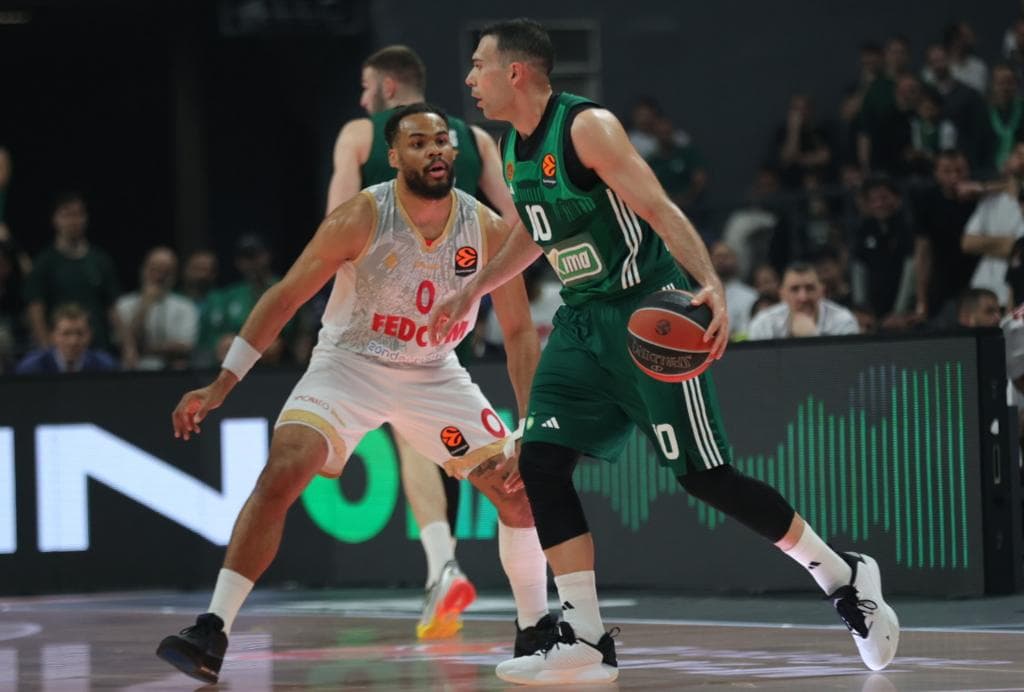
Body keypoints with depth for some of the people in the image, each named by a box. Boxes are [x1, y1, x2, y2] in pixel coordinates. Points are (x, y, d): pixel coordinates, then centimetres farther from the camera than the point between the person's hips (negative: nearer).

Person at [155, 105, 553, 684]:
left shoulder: (488, 230, -14)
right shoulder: (362, 218, -21)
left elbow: (519, 331, -5)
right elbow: (286, 297, -15)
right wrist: (221, 386, -18)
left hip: (435, 375, 3)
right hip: (348, 366, -3)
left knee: (520, 488, -8)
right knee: (281, 474, -24)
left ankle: (537, 631, 13)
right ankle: (212, 634, -20)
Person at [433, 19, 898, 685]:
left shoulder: (587, 127, -17)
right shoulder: (510, 147, 9)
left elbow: (660, 210, -24)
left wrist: (712, 285, -37)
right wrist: (473, 291, 32)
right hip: (582, 321, 8)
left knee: (704, 474, -8)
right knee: (540, 463, -6)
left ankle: (844, 576, 10)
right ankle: (587, 643, -2)